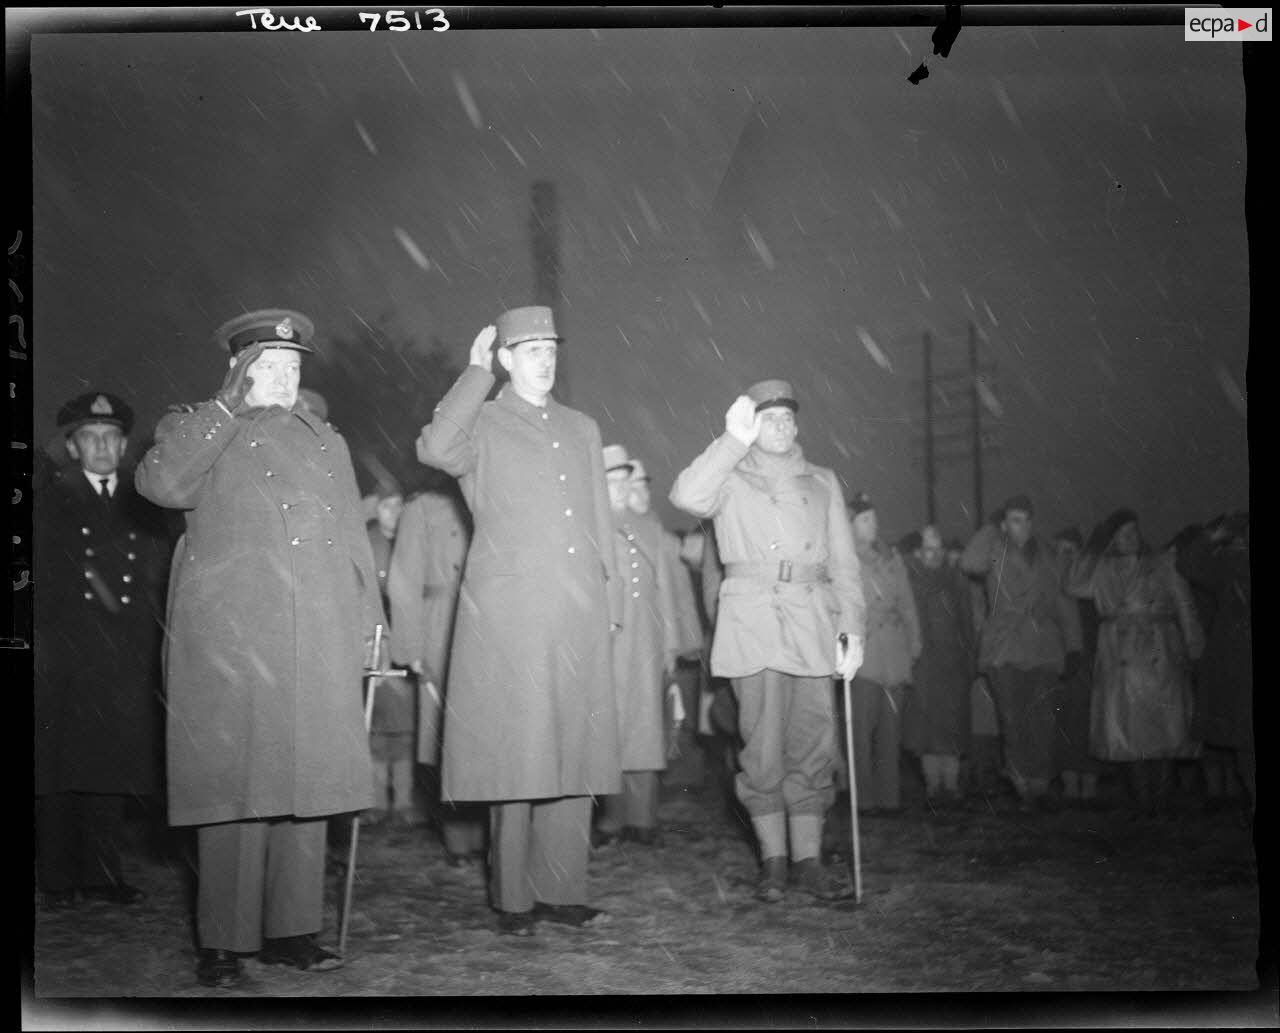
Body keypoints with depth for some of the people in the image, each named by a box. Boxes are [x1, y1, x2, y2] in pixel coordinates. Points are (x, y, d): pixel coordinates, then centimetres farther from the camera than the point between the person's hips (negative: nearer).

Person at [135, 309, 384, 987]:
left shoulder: (326, 442, 23)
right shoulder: (198, 432, 9)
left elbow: (351, 538, 23)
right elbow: (159, 483, -13)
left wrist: (367, 617, 13)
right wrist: (226, 408, -8)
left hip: (317, 644, 5)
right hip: (230, 642, -4)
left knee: (305, 780, 5)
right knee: (233, 784, -4)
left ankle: (290, 930, 14)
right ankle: (223, 942, 3)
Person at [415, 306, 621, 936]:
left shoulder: (582, 429, 20)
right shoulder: (482, 426, 4)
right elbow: (434, 449, -20)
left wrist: (609, 599, 15)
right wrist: (474, 375, -10)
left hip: (579, 614, 5)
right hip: (508, 613, -5)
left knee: (574, 752, 4)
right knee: (514, 752, -4)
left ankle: (561, 890, 11)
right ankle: (513, 899, 4)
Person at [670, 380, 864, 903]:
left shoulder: (822, 482, 20)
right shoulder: (731, 480, 11)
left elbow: (843, 561, 16)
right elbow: (687, 497, -12)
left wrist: (853, 626, 6)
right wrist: (734, 440, -12)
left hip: (812, 621, 3)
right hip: (751, 619, -3)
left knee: (814, 741, -1)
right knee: (763, 745, -7)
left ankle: (808, 861, 6)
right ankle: (773, 863, 2)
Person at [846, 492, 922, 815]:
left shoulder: (892, 559, 19)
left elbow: (907, 604, 20)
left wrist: (914, 641, 12)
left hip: (895, 653, 5)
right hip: (863, 652, -5)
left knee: (891, 727, 2)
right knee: (863, 725, -11)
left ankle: (889, 796, 7)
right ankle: (865, 797, -8)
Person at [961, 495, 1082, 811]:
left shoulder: (1043, 557, 16)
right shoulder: (996, 553, 6)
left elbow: (1063, 603, 19)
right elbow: (970, 563, -18)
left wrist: (1073, 647, 11)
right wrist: (990, 528, -8)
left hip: (1043, 651, 2)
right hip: (1005, 652, -2)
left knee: (1041, 723, -4)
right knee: (1013, 722, -7)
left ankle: (1040, 786, 4)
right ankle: (1023, 788, 0)